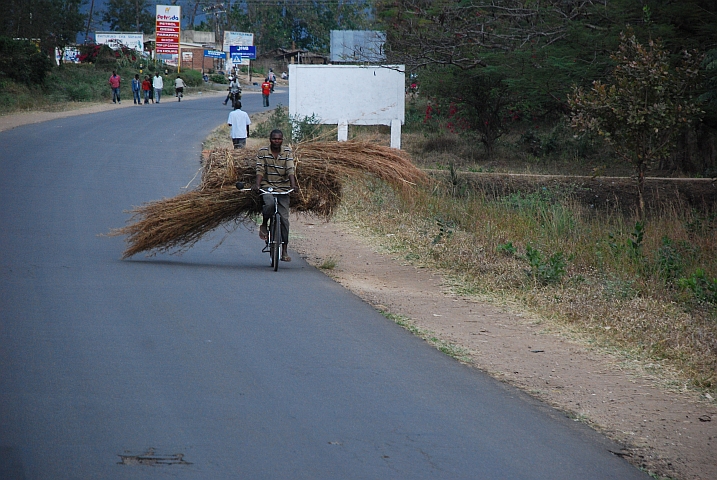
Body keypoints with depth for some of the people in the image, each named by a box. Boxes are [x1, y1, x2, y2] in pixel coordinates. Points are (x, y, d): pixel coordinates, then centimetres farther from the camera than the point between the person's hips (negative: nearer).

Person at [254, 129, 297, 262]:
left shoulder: (287, 152, 2)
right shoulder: (262, 152, -1)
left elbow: (290, 170, -8)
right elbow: (260, 170, -9)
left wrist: (293, 185, -23)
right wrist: (257, 185, -24)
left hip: (283, 188, 2)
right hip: (267, 186, -2)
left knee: (284, 218, -2)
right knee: (269, 203, -35)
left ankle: (284, 251, 4)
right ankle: (264, 225, -4)